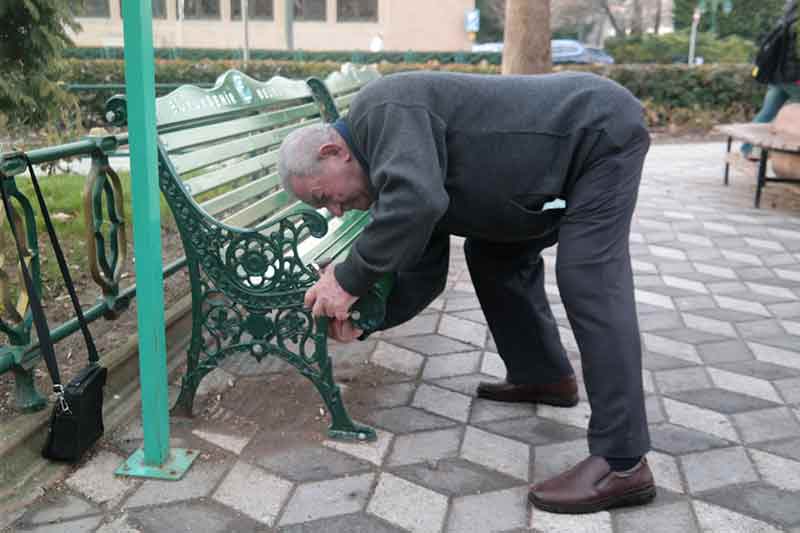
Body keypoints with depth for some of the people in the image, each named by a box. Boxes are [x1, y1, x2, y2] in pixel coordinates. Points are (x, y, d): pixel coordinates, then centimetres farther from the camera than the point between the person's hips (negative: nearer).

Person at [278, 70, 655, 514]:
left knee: (589, 284, -17)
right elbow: (423, 274, 7)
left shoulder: (383, 111, -21)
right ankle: (543, 376, 26)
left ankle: (622, 464, -14)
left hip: (602, 131, -10)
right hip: (569, 148, 10)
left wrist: (350, 280, -28)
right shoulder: (394, 166, 8)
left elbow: (416, 203, -39)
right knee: (494, 253, 15)